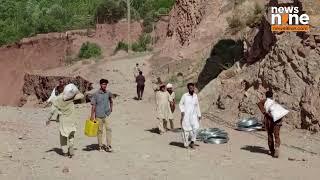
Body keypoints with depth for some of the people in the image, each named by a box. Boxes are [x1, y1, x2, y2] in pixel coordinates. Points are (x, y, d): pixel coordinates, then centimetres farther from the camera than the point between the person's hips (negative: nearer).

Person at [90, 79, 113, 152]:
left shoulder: (108, 93, 2)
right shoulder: (96, 94, -6)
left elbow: (111, 101, 23)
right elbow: (93, 105, -4)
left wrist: (111, 108, 14)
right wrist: (92, 115, -6)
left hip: (106, 114, 2)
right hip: (98, 115, -2)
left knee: (108, 129, -7)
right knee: (100, 130, 7)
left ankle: (109, 146, -3)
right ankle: (100, 145, 17)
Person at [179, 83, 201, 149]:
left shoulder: (195, 96, 7)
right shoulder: (184, 96, -5)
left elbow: (197, 106, 15)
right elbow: (180, 104, 3)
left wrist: (199, 115, 14)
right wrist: (182, 111, -13)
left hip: (193, 115, 3)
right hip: (185, 115, -3)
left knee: (195, 127, -12)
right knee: (186, 129, 0)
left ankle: (192, 142, 4)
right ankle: (186, 144, 15)